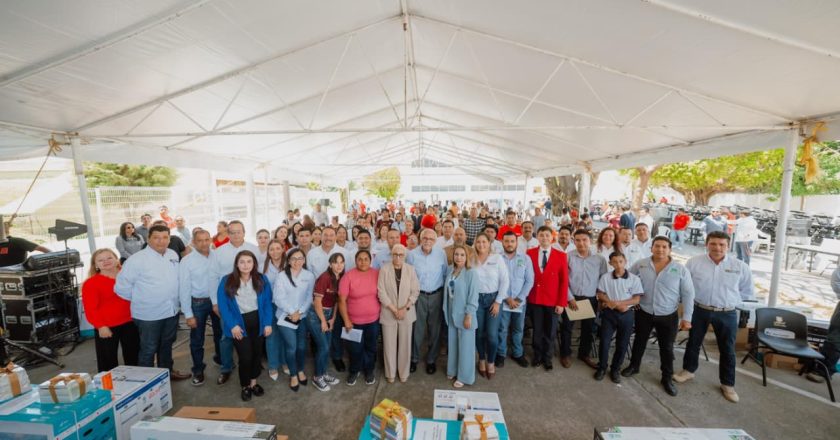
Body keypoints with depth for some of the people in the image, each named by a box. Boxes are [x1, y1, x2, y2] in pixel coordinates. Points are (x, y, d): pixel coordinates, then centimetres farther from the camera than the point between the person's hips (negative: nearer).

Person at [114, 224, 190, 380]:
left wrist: (176, 299, 9)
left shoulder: (173, 255, 3)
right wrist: (139, 300, -3)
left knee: (167, 344, 22)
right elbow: (121, 286, -12)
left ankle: (167, 371, 39)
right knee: (148, 349, 9)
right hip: (149, 314, -6)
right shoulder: (137, 259, -16)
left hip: (172, 310, 6)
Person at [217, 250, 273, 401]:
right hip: (238, 323, -2)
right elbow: (223, 305, -7)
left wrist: (268, 323, -5)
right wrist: (232, 325, -13)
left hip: (257, 321, 2)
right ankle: (245, 386, 25)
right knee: (245, 356, -2)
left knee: (257, 352, 13)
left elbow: (267, 303, -1)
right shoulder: (227, 281, -8)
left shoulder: (262, 279, -3)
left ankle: (253, 382, 37)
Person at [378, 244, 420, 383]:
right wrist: (394, 309, -13)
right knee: (389, 344, 8)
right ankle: (390, 373, 28)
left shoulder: (410, 269, -2)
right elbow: (381, 292, -9)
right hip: (388, 313, -1)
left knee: (405, 344, 10)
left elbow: (415, 291, -3)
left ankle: (403, 372, 30)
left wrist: (405, 308, -12)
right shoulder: (384, 269, -7)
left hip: (406, 313, 1)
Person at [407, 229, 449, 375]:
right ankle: (414, 359, 30)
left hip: (436, 295, 1)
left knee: (435, 329, 12)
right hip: (418, 295, -1)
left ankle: (431, 360, 31)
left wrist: (446, 292, 1)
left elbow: (445, 274, 1)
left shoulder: (441, 253, -6)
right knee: (417, 328, 10)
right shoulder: (412, 254, -8)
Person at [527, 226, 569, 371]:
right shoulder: (530, 253, -3)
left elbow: (564, 281, -5)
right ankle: (537, 355, 36)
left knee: (550, 331, 14)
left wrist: (562, 303, -8)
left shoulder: (561, 255, -5)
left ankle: (547, 358, 35)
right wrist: (526, 295, -5)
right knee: (537, 330, 15)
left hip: (553, 300, 0)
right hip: (534, 299, 1)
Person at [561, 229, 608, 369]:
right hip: (571, 298, -2)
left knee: (588, 328, 16)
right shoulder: (568, 257, -8)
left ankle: (584, 354, 37)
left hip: (590, 299, 2)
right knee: (567, 327, 8)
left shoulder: (600, 259, -2)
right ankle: (565, 354, 27)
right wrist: (570, 297, -10)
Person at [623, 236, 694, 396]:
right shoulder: (640, 265, -5)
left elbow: (688, 294, -5)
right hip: (643, 313, 1)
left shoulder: (680, 269, -8)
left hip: (668, 316, -1)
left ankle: (667, 378, 29)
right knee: (639, 341, 17)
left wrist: (686, 318, -8)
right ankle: (634, 366, 36)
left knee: (667, 347, 12)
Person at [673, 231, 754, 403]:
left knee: (727, 350, 12)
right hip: (699, 310, 0)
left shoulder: (740, 266, -5)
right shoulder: (694, 262, -7)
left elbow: (747, 291, 8)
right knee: (693, 343, 14)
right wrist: (693, 297, -2)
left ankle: (727, 384, 30)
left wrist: (730, 301, 2)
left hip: (727, 314, 1)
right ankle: (688, 370, 34)